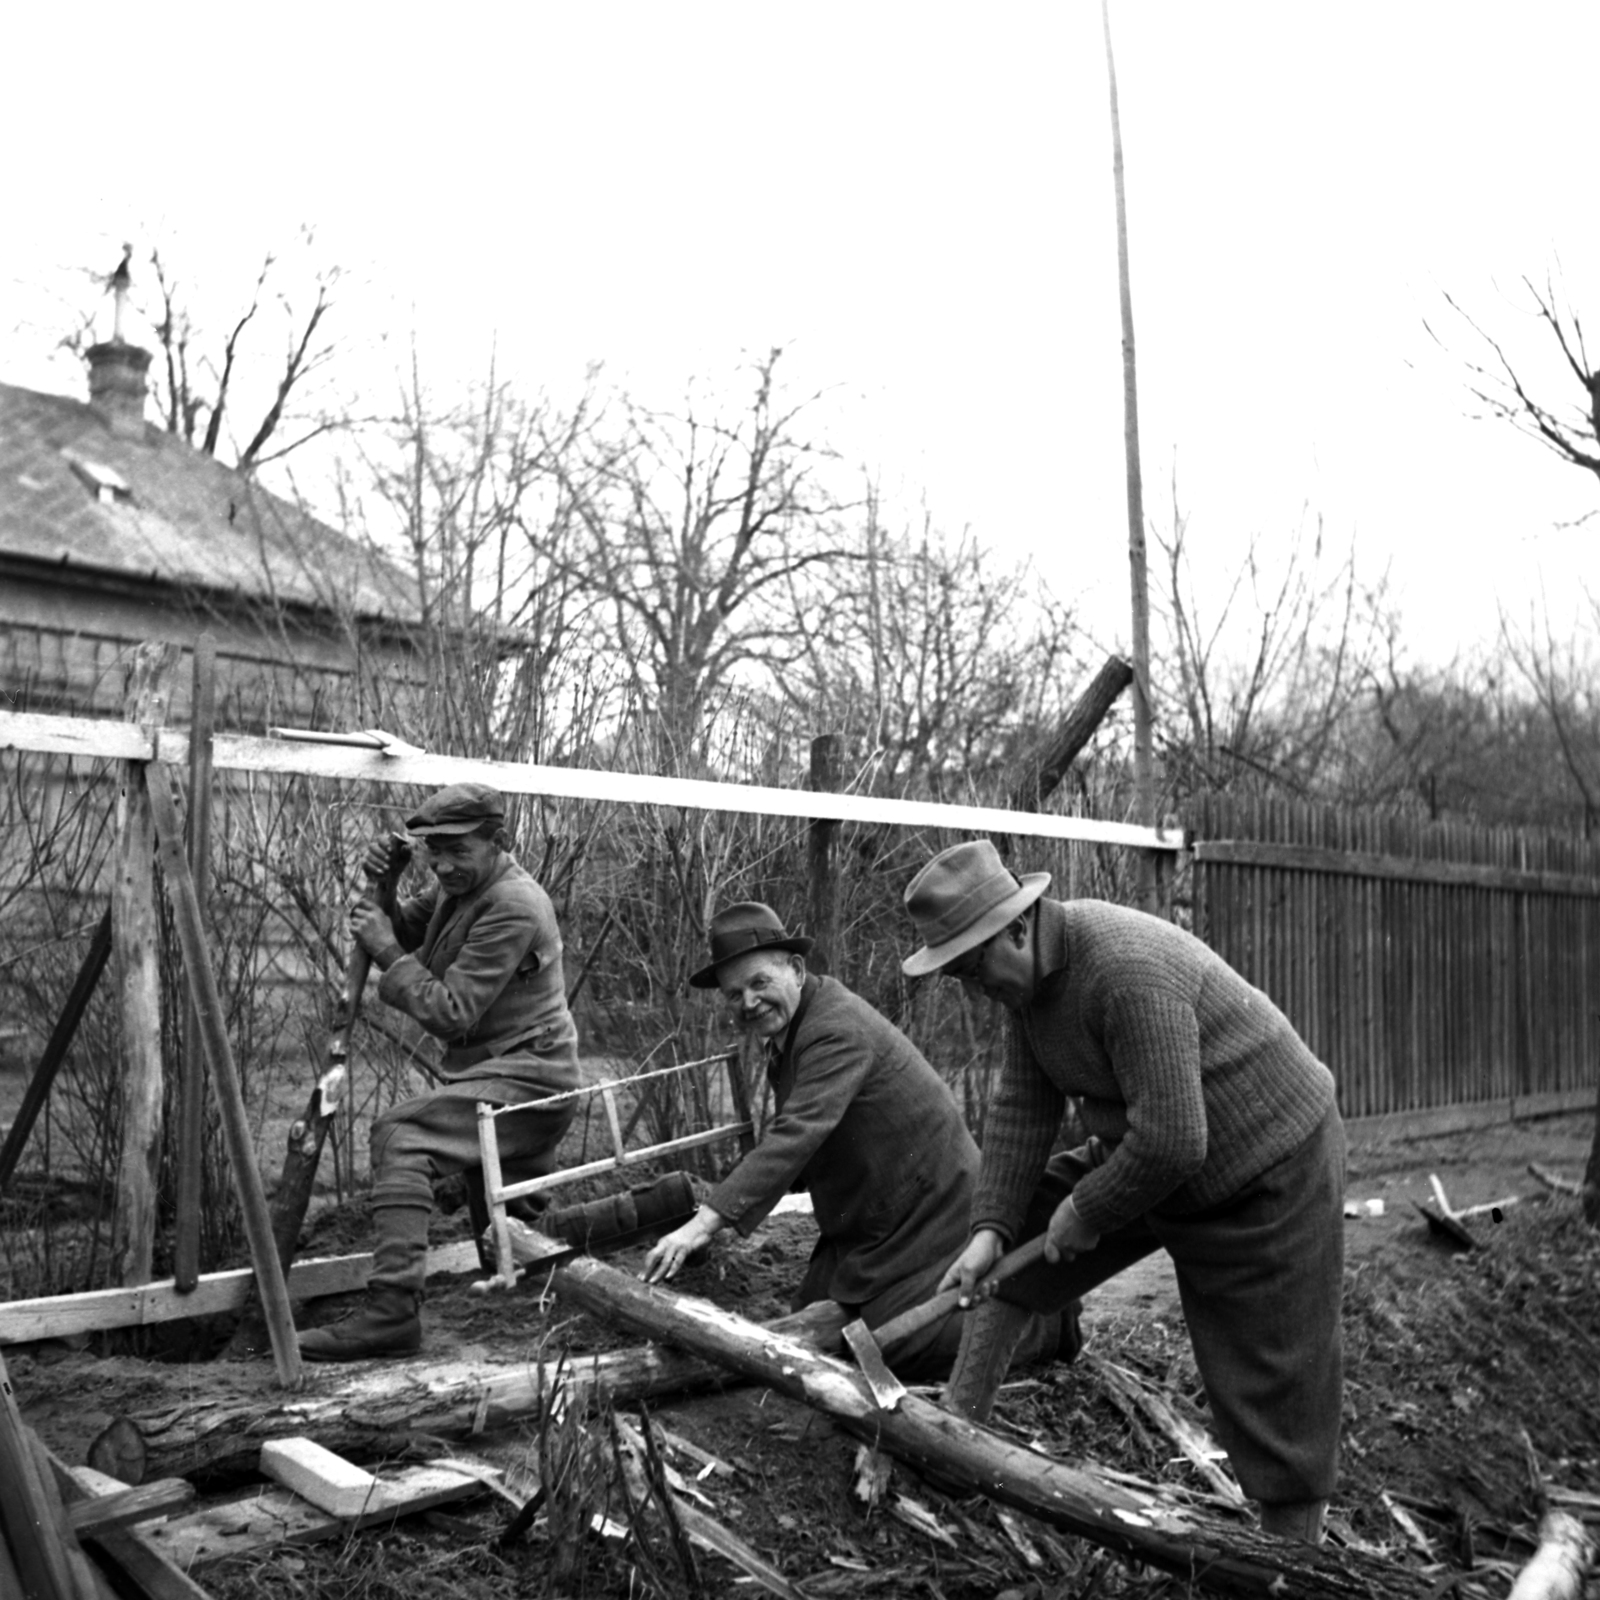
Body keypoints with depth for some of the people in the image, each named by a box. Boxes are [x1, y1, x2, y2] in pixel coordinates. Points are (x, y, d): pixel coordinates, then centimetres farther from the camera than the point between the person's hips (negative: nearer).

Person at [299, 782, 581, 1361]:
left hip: (524, 1076, -10)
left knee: (401, 1134, -26)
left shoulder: (513, 907, -20)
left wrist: (388, 953, -19)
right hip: (507, 1075, 10)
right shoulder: (457, 885, 9)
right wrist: (381, 891, -6)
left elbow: (450, 1013, -23)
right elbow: (403, 933, 12)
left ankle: (393, 1310, -32)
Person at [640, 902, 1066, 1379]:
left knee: (892, 1344, -13)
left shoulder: (838, 1030, -26)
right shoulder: (789, 1027, 7)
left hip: (927, 1209, -10)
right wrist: (726, 1196, -4)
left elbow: (797, 1134, -38)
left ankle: (1048, 1316, 9)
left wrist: (709, 1220, -44)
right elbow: (794, 1133, 12)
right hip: (867, 1218, 10)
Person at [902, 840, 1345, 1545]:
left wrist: (1087, 1213, -19)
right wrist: (991, 1228, -8)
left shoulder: (1130, 972, -33)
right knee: (1004, 1250, 8)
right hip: (1144, 1152, 9)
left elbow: (1172, 1140, -34)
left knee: (1274, 1402, 0)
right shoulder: (1029, 971, -5)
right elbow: (1021, 1107, -2)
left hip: (1269, 1174, -9)